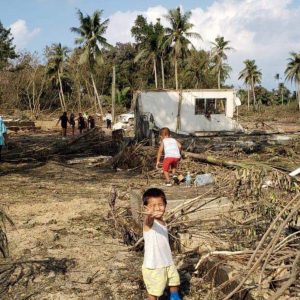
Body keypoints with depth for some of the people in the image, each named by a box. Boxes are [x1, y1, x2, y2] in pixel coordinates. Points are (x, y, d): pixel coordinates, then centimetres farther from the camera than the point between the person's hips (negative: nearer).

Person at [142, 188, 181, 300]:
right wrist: (149, 215, -70)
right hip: (153, 266, -8)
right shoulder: (150, 222, -21)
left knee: (175, 282, 27)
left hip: (168, 263, 8)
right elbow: (148, 221, -47)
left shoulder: (162, 222, 4)